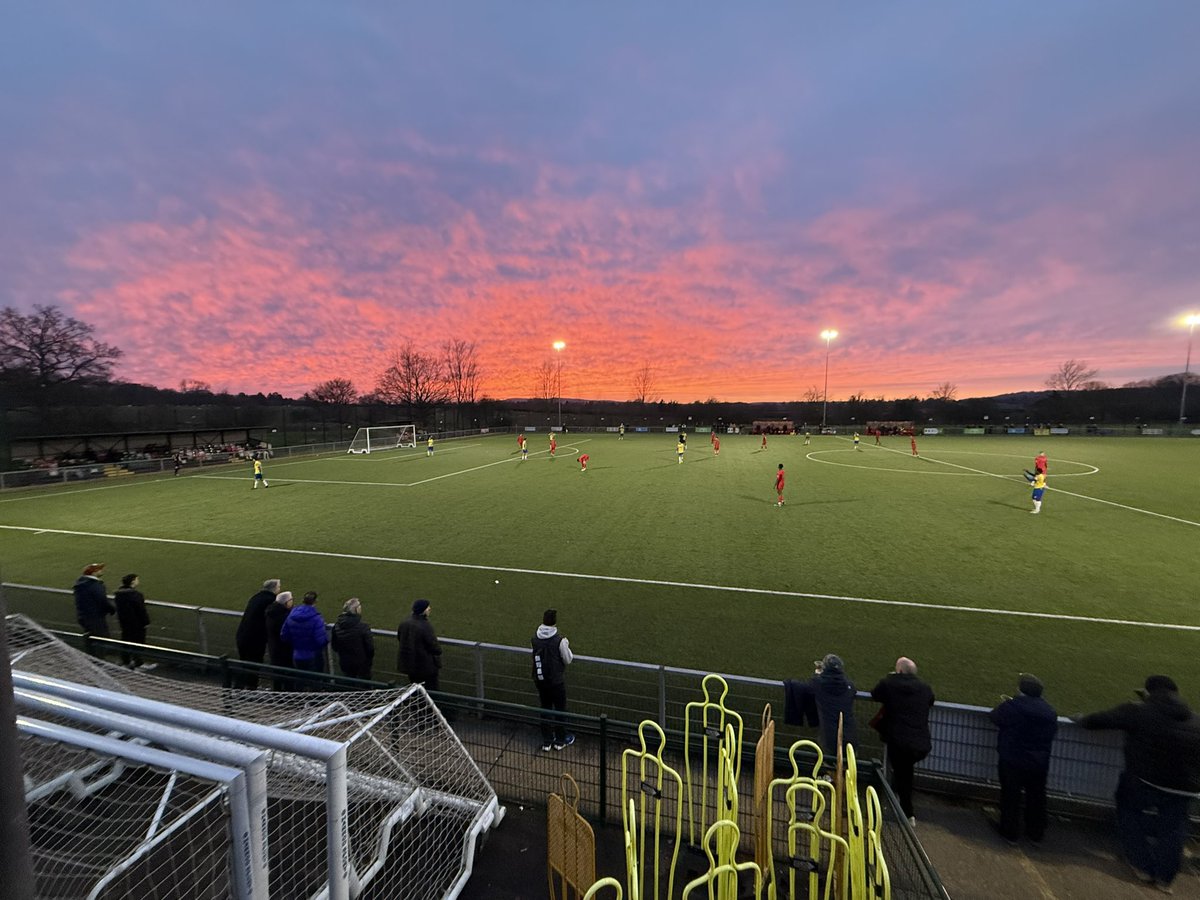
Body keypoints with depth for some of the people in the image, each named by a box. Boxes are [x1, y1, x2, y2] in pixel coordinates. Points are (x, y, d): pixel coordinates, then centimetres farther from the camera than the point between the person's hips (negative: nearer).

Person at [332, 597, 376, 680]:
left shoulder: (337, 626, -11)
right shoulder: (363, 627, -25)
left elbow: (334, 647, 1)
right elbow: (370, 647, -17)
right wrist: (371, 657, 3)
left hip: (344, 662, 4)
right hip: (362, 663, -4)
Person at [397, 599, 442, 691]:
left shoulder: (404, 623, -8)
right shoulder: (425, 626, -29)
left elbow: (399, 637, 8)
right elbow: (434, 646, -23)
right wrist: (438, 651, 0)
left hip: (408, 662, 7)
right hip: (426, 665, -7)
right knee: (431, 688, 12)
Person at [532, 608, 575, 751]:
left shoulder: (535, 639, -9)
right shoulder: (559, 640, -23)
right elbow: (568, 660, -12)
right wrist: (567, 647, 5)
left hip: (540, 680, 4)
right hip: (557, 681, -4)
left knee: (545, 708, 19)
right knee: (560, 709, 15)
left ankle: (546, 741, 30)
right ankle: (560, 740, 30)